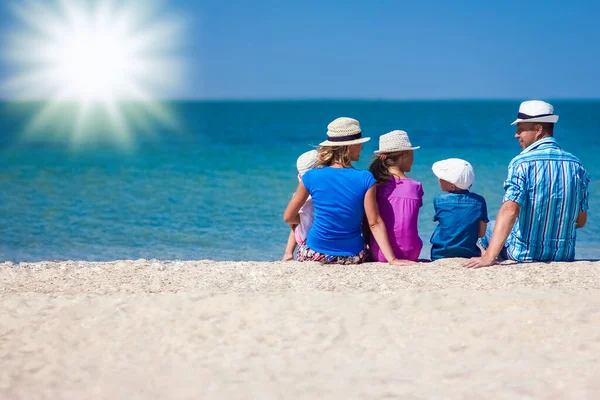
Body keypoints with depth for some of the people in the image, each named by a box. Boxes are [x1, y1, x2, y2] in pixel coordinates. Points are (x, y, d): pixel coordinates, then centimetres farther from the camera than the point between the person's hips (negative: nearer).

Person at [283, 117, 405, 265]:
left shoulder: (311, 177, -9)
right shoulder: (365, 179, -12)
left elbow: (288, 217, -1)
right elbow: (375, 223, -14)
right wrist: (392, 259, -13)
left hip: (315, 255, 2)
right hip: (352, 257, -2)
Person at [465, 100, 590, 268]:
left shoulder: (521, 163, -16)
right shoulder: (576, 165, -2)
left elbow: (509, 210, -30)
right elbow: (581, 221, 3)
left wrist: (489, 256, -37)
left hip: (524, 255, -4)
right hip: (565, 255, 4)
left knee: (490, 229, 26)